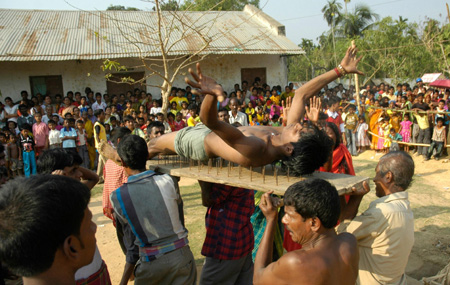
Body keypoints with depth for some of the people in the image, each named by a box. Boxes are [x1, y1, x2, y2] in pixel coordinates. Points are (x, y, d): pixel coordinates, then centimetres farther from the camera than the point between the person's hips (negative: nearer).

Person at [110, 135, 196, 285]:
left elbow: (131, 240, -3)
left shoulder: (117, 197, -12)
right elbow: (180, 220, 1)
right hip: (181, 255, 0)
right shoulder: (169, 182, -12)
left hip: (150, 263, 1)